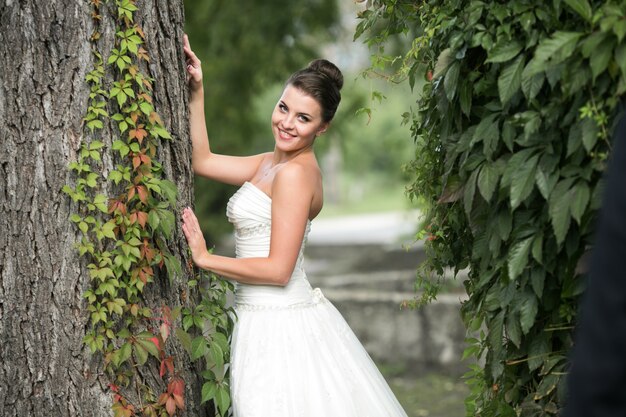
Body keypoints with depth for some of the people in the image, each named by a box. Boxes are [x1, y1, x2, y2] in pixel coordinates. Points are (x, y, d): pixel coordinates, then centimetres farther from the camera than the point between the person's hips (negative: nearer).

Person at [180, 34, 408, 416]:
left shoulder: (295, 173, -16)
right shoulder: (273, 162, 11)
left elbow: (278, 269, -19)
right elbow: (202, 160, 18)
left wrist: (203, 258, -11)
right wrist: (196, 93, 13)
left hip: (280, 324, -9)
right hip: (265, 316, 9)